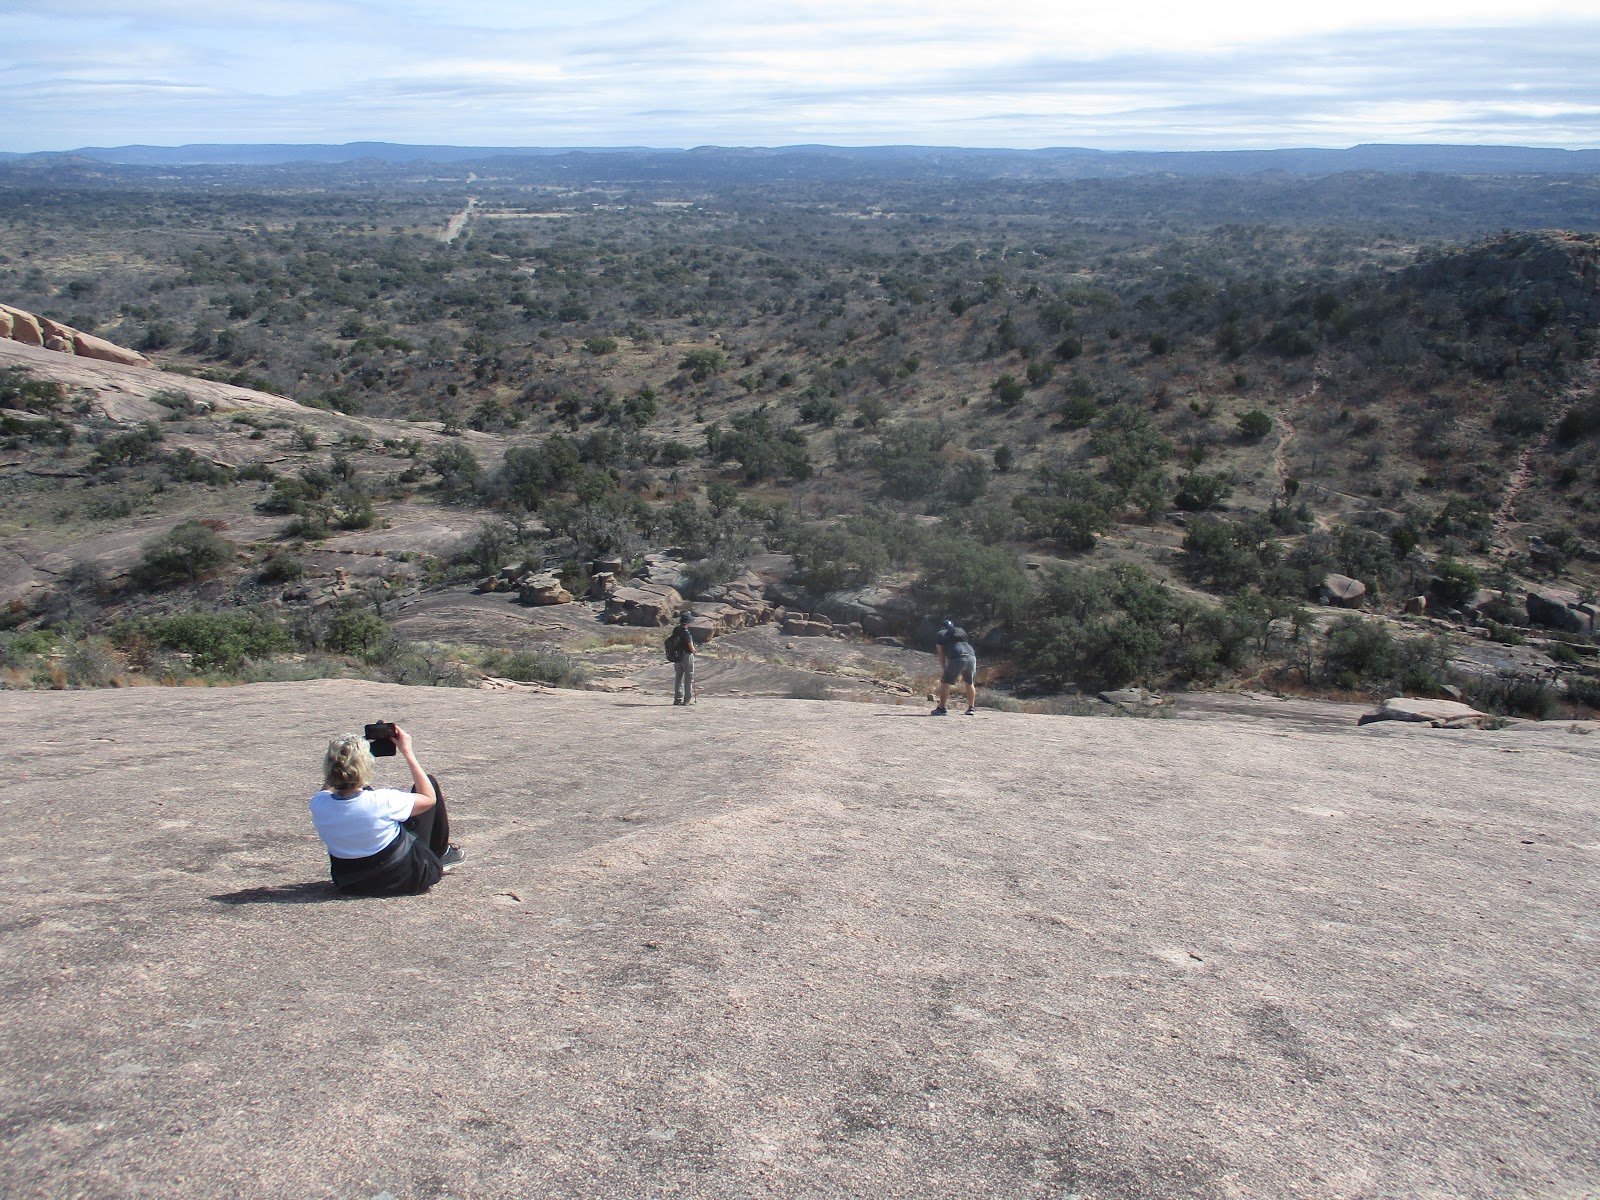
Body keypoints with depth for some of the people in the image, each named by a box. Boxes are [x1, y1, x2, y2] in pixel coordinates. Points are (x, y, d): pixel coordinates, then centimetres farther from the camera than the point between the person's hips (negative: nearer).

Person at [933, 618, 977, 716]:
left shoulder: (941, 634, 19)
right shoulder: (961, 632, 32)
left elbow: (941, 655, 15)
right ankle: (971, 708, 27)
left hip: (957, 658, -5)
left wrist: (944, 670, 21)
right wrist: (960, 673, 36)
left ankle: (942, 708, 6)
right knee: (970, 683, 23)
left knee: (945, 682, 8)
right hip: (971, 656, 5)